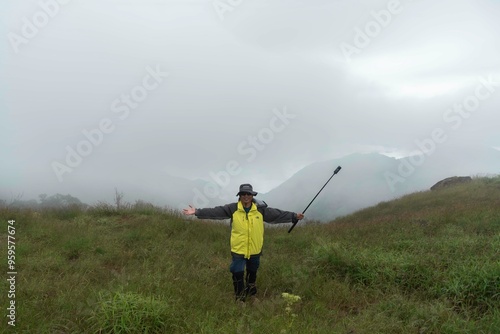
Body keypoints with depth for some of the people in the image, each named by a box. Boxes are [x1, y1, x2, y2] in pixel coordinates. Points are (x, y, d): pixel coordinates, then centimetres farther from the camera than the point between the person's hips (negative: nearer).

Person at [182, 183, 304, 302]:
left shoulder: (260, 209, -5)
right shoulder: (232, 209, -10)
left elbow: (278, 214, 0)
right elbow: (215, 211, -14)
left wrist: (294, 216, -2)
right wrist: (197, 212, -22)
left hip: (255, 249, 2)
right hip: (238, 250, -2)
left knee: (252, 271, 23)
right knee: (237, 274, 2)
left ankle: (251, 288, 50)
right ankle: (240, 298, 21)